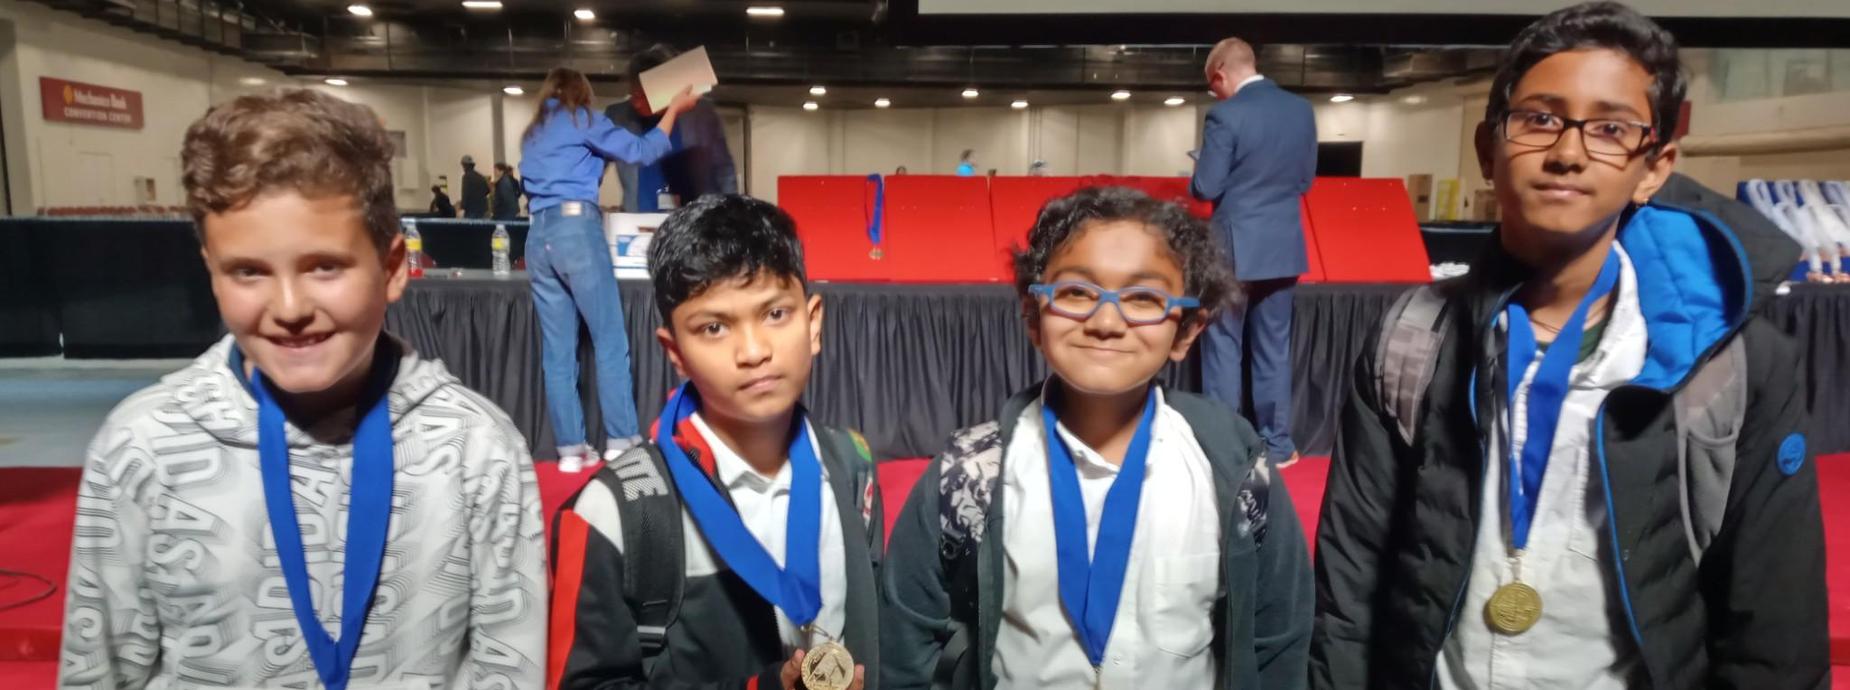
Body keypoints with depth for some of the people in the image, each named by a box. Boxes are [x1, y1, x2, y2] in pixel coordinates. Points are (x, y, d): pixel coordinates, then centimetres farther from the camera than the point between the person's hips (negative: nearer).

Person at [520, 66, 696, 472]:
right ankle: (620, 443, -6)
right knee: (610, 341, -4)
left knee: (557, 349, 3)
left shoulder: (532, 135, 25)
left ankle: (570, 449, 3)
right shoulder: (579, 120, 6)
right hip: (576, 228, -7)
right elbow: (640, 151, 2)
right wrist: (674, 109, 11)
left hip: (538, 236, 7)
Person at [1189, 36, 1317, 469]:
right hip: (1284, 247, 5)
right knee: (1274, 347, 12)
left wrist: (1201, 182, 8)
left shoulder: (1225, 115, -15)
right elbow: (1305, 180, 11)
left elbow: (1206, 187, -14)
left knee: (1224, 348, 5)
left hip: (1234, 248, -5)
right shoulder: (1302, 109, 4)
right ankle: (1276, 445, 18)